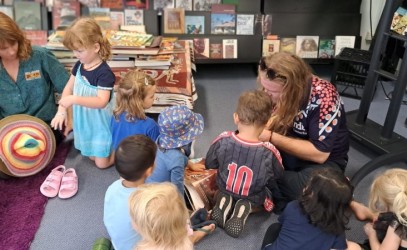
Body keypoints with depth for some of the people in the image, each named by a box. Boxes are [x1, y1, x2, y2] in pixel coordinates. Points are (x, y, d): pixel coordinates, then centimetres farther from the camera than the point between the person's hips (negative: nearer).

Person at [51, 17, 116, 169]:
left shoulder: (104, 72, -27)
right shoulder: (79, 65, -3)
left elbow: (101, 101, -33)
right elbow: (68, 88, 3)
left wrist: (74, 99, -42)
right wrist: (61, 111, -7)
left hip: (100, 123, -7)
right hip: (84, 121, 7)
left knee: (102, 163, 4)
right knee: (91, 156, 21)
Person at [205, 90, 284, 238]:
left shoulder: (222, 141, -25)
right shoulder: (269, 152, -30)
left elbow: (209, 164, -6)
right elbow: (278, 175, -8)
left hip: (224, 190, 3)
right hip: (254, 199, -3)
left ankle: (225, 201, 1)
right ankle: (247, 208, -1)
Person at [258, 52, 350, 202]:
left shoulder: (323, 98, -29)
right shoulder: (279, 89, -13)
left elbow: (319, 153, -27)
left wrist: (271, 137, -29)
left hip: (325, 159, -5)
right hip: (290, 146, 5)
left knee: (306, 189, -36)